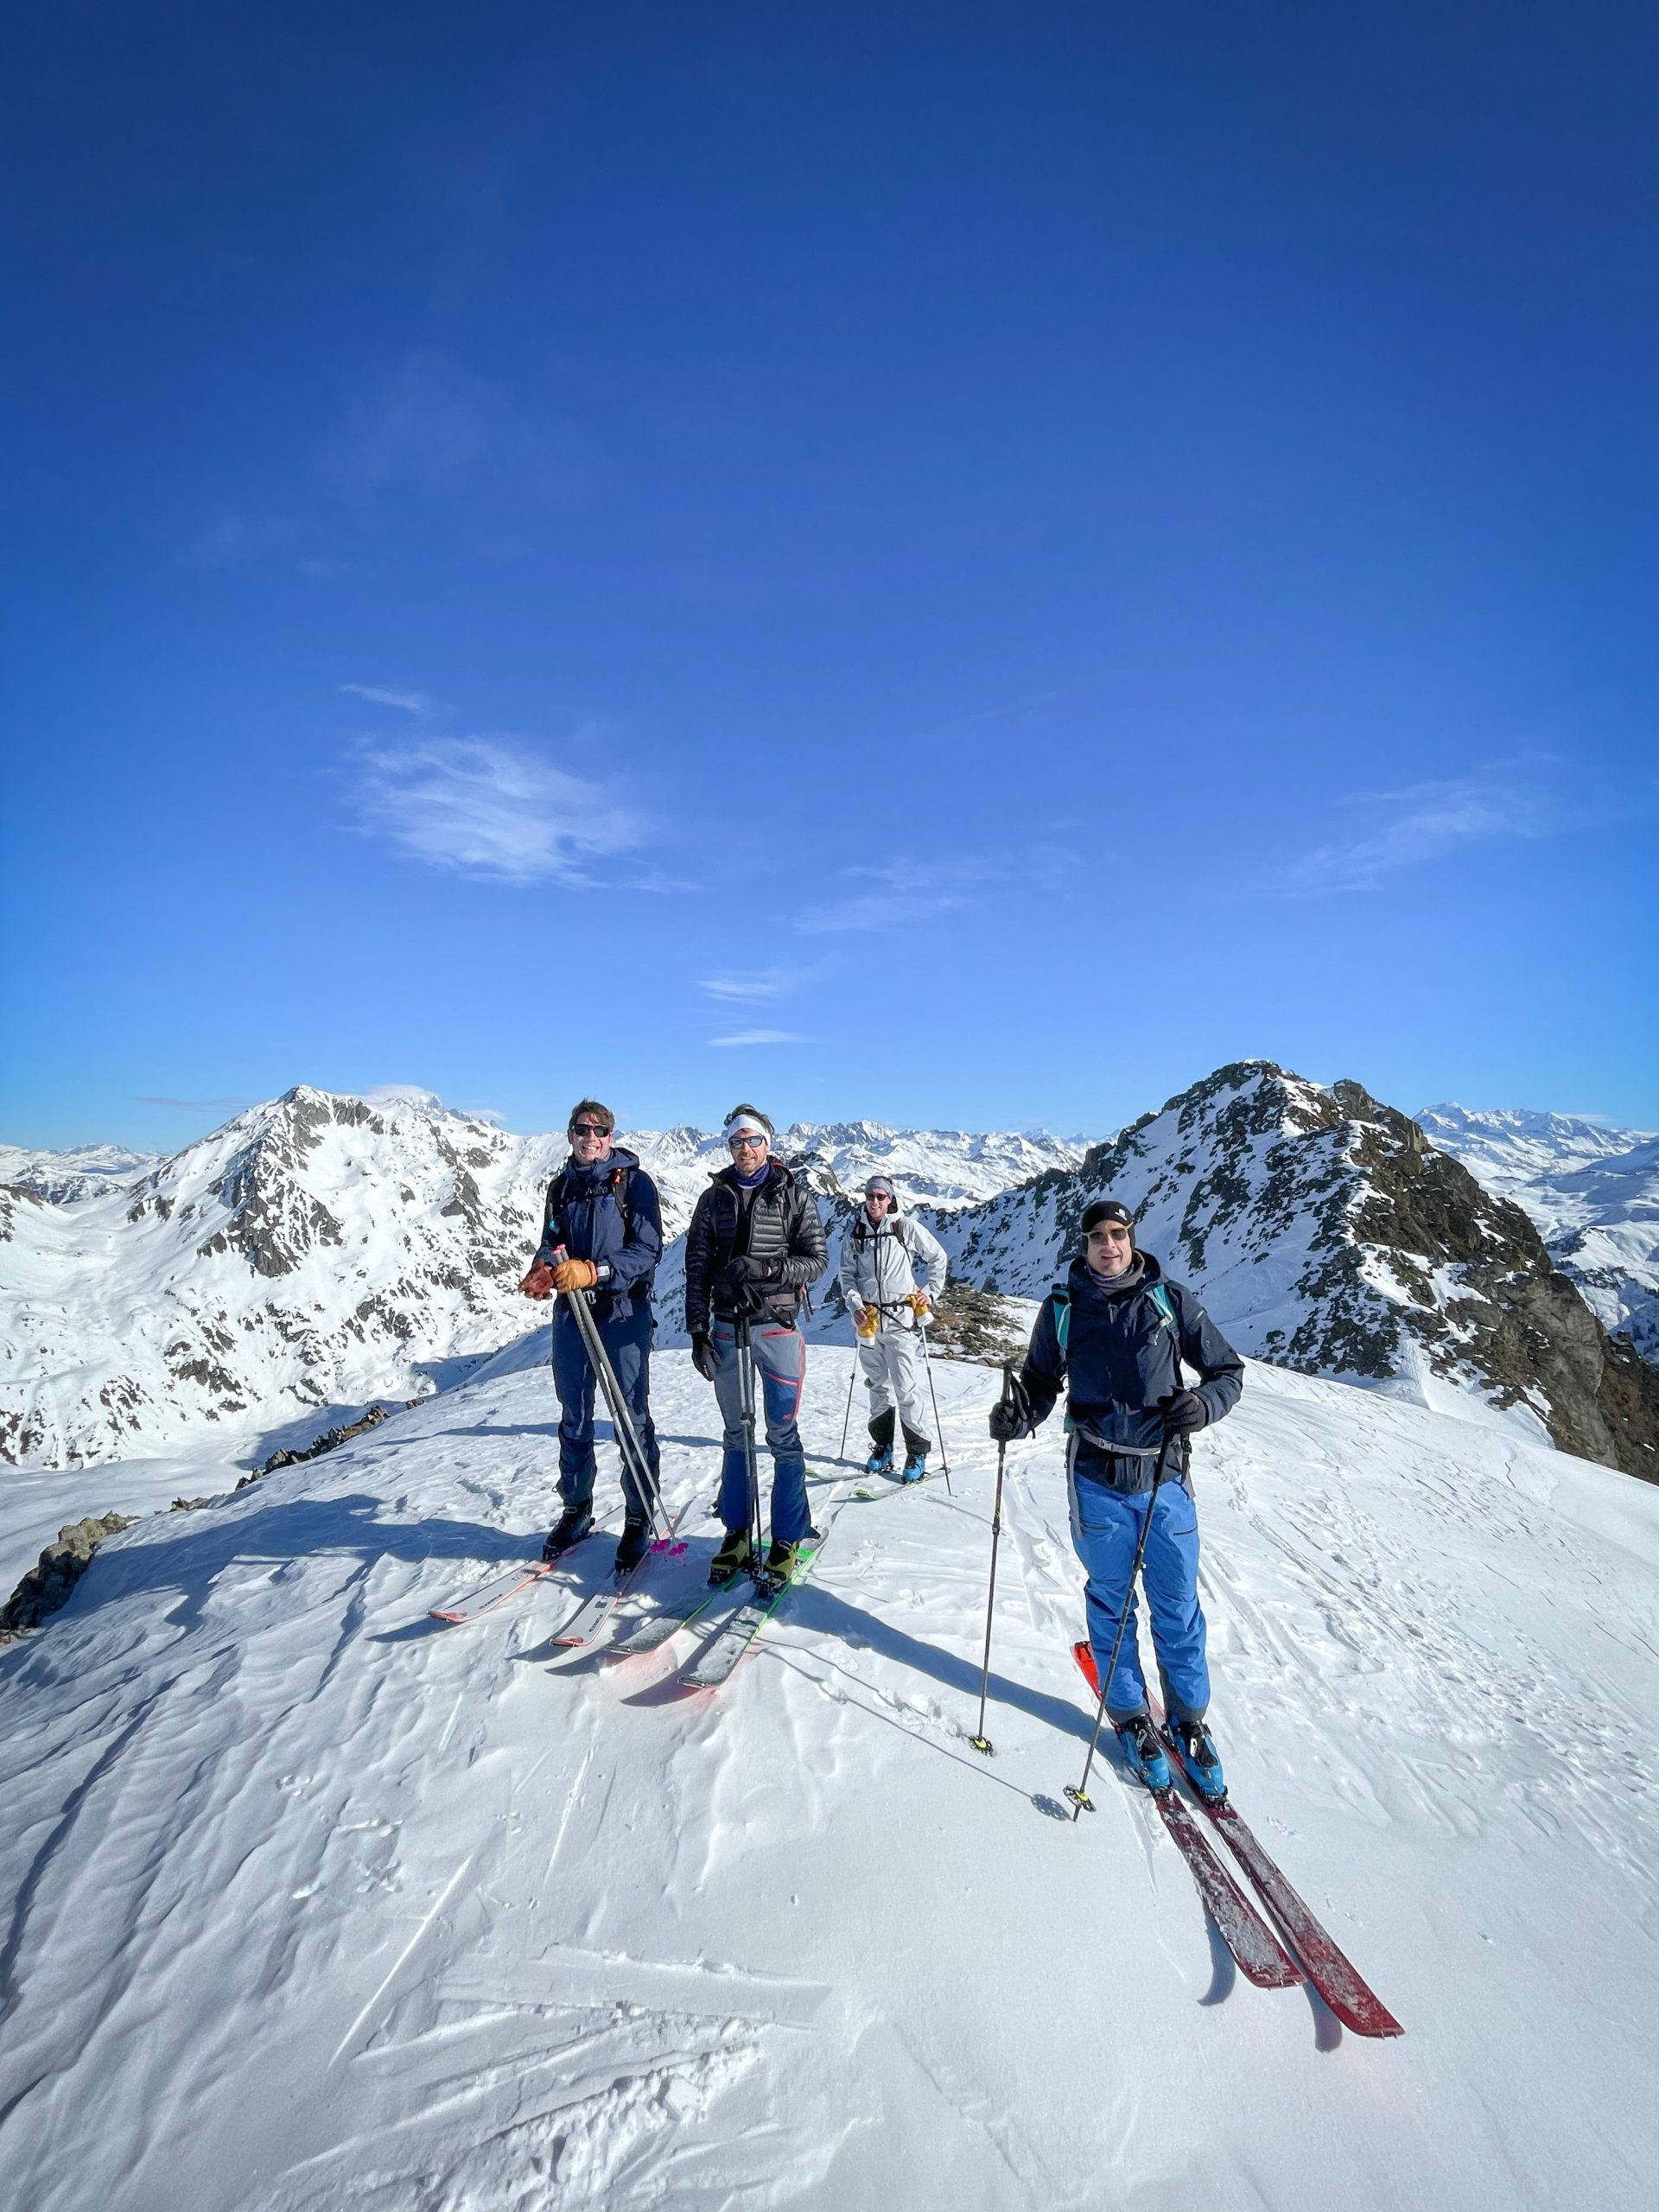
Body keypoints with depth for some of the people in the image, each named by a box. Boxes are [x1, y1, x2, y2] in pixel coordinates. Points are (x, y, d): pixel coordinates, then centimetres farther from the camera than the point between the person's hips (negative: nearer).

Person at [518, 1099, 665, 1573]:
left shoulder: (634, 1182, -6)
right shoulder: (561, 1186, 11)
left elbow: (648, 1249, -13)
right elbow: (550, 1244, 14)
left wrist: (594, 1271, -26)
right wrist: (542, 1269, -9)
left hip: (623, 1312, -5)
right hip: (570, 1313, 5)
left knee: (633, 1417, 3)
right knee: (574, 1418, 15)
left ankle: (639, 1518, 17)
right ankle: (576, 1509, 32)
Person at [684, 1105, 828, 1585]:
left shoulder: (794, 1195, -1)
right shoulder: (714, 1198, 7)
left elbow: (816, 1260, -4)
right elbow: (697, 1269, 7)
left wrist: (764, 1268, -19)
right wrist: (698, 1333, 1)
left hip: (776, 1326, -3)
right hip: (726, 1328, 3)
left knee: (782, 1436, 2)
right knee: (736, 1435, 13)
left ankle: (787, 1539, 15)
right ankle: (737, 1534, 25)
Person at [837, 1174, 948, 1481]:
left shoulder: (907, 1227, -4)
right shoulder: (856, 1232, 5)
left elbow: (938, 1258, 7)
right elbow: (846, 1274, 8)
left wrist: (930, 1292, 2)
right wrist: (855, 1304, -6)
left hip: (901, 1319, -4)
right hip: (867, 1320, 4)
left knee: (907, 1389, -4)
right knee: (878, 1386, 13)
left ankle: (918, 1452, 9)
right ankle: (882, 1447, 26)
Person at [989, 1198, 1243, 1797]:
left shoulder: (1170, 1300, -4)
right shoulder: (1063, 1307, -2)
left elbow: (1228, 1371, 3)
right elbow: (1042, 1381, 6)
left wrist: (1205, 1403, -17)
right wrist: (1018, 1413, -14)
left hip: (1164, 1477, 0)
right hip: (1097, 1480, 0)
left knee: (1178, 1606, 12)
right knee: (1111, 1602, 15)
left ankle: (1188, 1718, 36)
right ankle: (1130, 1716, 36)